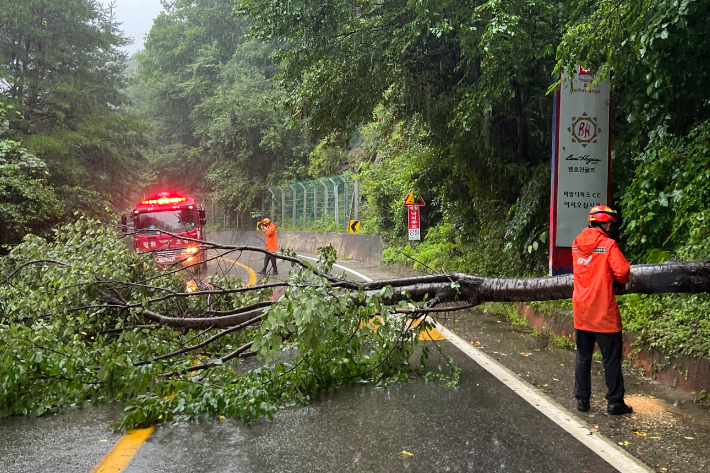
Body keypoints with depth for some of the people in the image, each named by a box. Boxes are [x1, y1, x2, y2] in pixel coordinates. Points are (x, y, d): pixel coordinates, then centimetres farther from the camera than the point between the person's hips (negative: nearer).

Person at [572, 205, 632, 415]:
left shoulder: (576, 244, 5)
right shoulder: (608, 245, -12)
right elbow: (622, 272, -17)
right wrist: (621, 280, 3)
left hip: (581, 311, 5)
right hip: (604, 312, -5)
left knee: (583, 357, 12)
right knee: (611, 358, 7)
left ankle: (582, 400, 17)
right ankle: (615, 402, 14)